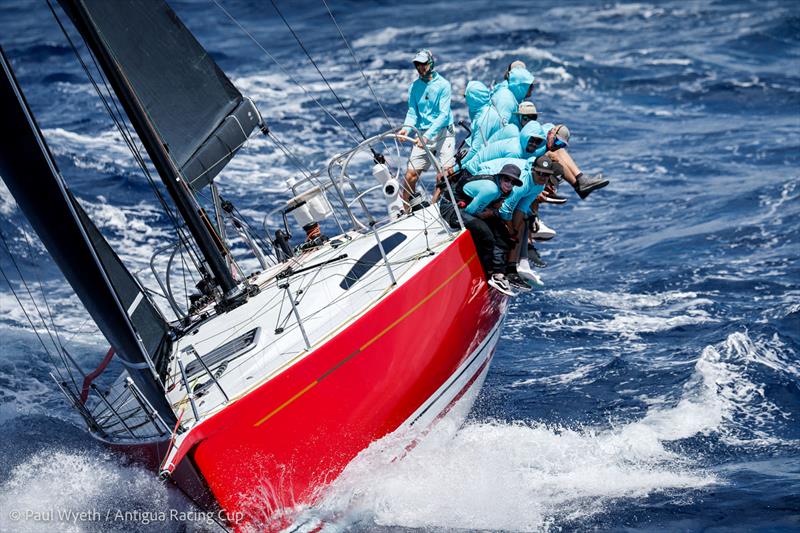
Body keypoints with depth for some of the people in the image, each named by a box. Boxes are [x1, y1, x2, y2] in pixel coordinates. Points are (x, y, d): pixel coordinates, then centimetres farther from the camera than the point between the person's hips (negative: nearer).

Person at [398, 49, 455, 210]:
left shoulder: (443, 85, -7)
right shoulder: (414, 87, 8)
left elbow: (444, 114, -14)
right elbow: (412, 112, 8)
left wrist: (428, 135, -25)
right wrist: (406, 128, -15)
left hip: (443, 132, -4)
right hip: (423, 134, 4)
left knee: (448, 170, -19)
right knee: (411, 174, -2)